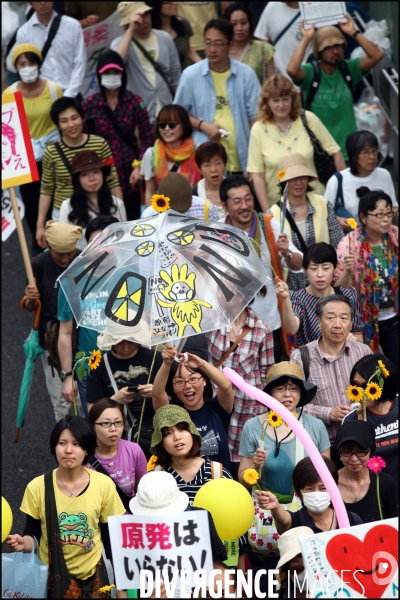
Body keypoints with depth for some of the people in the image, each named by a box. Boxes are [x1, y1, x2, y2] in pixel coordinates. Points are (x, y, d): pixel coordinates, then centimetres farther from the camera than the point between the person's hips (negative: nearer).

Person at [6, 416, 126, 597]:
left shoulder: (104, 485, -8)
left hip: (92, 575, 0)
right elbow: (33, 534, -1)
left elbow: (111, 536, 0)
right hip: (51, 575, 0)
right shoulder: (37, 487, -9)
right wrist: (24, 543, -23)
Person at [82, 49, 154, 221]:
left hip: (130, 174, 1)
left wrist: (139, 166, -9)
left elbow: (147, 138, 1)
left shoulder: (134, 101, 0)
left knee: (132, 220, 3)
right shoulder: (89, 105, -1)